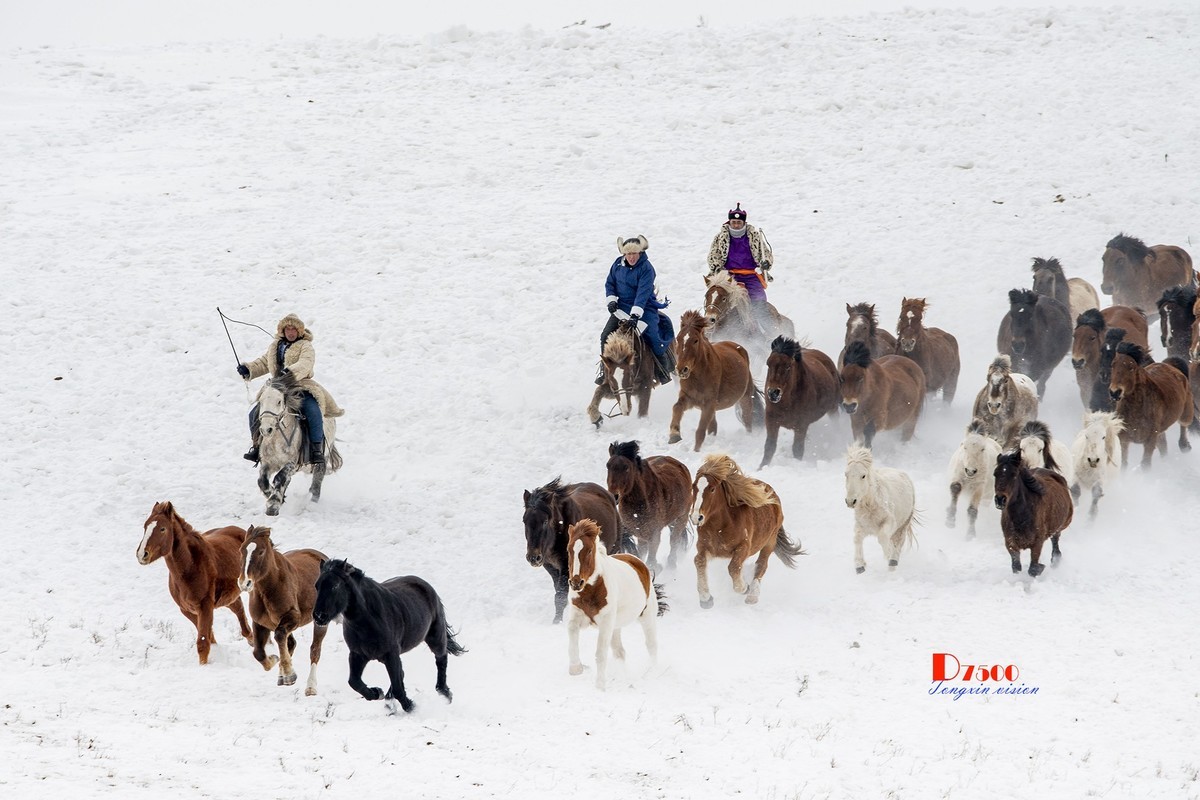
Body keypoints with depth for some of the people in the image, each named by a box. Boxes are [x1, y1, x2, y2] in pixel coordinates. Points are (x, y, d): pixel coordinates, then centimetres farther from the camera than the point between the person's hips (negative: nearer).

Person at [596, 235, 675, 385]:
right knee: (606, 336, -7)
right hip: (621, 308, 5)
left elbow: (643, 293, -25)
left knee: (652, 337, -15)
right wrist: (611, 300, -7)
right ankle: (604, 371, 7)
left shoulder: (646, 268, -17)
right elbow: (609, 284, 11)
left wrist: (636, 314, -33)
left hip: (643, 308, -5)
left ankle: (663, 371, 5)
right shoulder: (618, 264, -1)